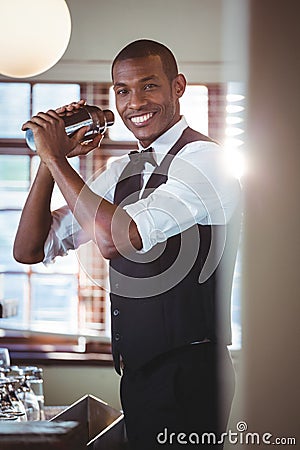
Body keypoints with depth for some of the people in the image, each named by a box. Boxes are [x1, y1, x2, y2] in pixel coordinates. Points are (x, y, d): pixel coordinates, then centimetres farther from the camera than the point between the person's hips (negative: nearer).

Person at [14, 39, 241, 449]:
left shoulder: (204, 159, -14)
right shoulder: (124, 171, 12)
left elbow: (116, 239, -28)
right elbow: (30, 250, 11)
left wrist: (56, 157, -16)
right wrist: (51, 158, -1)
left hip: (187, 377, -8)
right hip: (137, 374, 8)